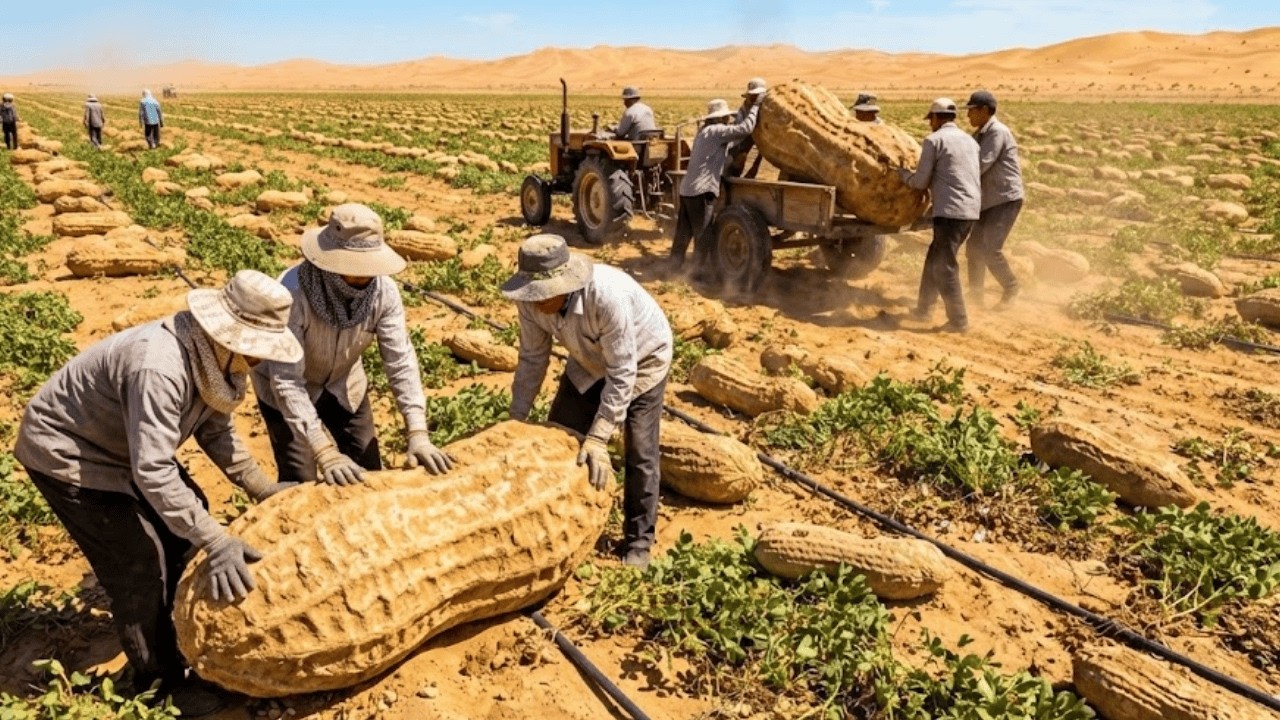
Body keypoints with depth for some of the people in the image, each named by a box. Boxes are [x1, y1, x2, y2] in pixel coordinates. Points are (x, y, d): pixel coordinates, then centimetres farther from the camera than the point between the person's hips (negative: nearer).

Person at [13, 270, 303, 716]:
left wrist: (264, 491, -3)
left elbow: (216, 433, 2)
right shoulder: (160, 368, -39)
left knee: (186, 520, 11)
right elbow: (152, 471, -40)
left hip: (121, 446, 9)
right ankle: (161, 681, 12)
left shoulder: (214, 357, -10)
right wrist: (216, 542, -39)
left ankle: (177, 629, 31)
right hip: (63, 451, -9)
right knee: (138, 562, -7)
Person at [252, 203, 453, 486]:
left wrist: (418, 433, -31)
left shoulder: (384, 291, -24)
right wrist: (324, 452, -42)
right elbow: (287, 381, -36)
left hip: (343, 385, 4)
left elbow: (401, 361, -22)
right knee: (300, 483, -6)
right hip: (285, 390, -4)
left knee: (369, 474, 8)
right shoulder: (292, 294, -36)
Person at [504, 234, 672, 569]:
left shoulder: (608, 296, -43)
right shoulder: (532, 300, -25)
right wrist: (516, 419, -10)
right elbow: (532, 359, -11)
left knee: (639, 454, -4)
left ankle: (638, 540, 14)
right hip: (590, 361, 6)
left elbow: (622, 375, -36)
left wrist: (598, 438, -37)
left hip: (642, 359, -5)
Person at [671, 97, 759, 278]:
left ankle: (676, 264, 23)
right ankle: (702, 270, 3)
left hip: (687, 188, 9)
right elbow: (745, 128, -16)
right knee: (704, 233, -2)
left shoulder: (705, 131, 21)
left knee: (684, 230, 15)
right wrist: (754, 108, -4)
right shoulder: (717, 131, -8)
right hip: (701, 190, -9)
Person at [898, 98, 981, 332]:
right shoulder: (970, 140, 20)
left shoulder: (934, 140, -3)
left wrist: (902, 173, 14)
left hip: (950, 211, -8)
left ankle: (958, 321, -2)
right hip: (971, 210, 8)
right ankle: (923, 308, 26)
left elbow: (921, 181, -4)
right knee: (934, 258, 18)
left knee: (945, 266, -3)